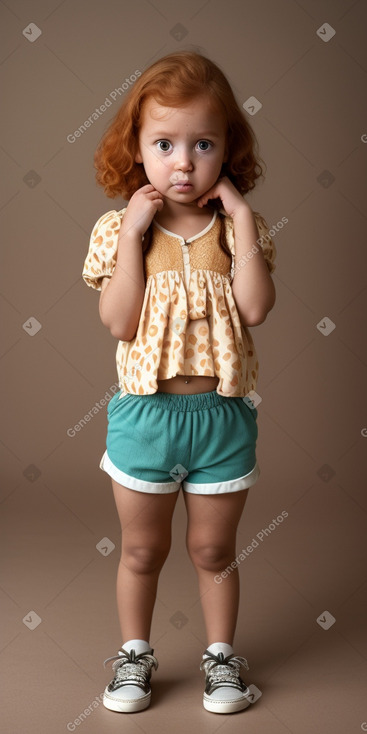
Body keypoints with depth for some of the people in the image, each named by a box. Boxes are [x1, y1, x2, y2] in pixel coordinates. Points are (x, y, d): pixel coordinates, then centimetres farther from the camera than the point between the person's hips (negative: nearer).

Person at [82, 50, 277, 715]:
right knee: (141, 549, 16)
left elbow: (256, 307, -17)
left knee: (213, 550, 16)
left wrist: (242, 218, -18)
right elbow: (119, 322, -16)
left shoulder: (239, 228, -2)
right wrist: (133, 232, -19)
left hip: (223, 414, 0)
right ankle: (135, 653, 37)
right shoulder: (119, 229, -5)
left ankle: (220, 653, 36)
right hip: (144, 412, 0)